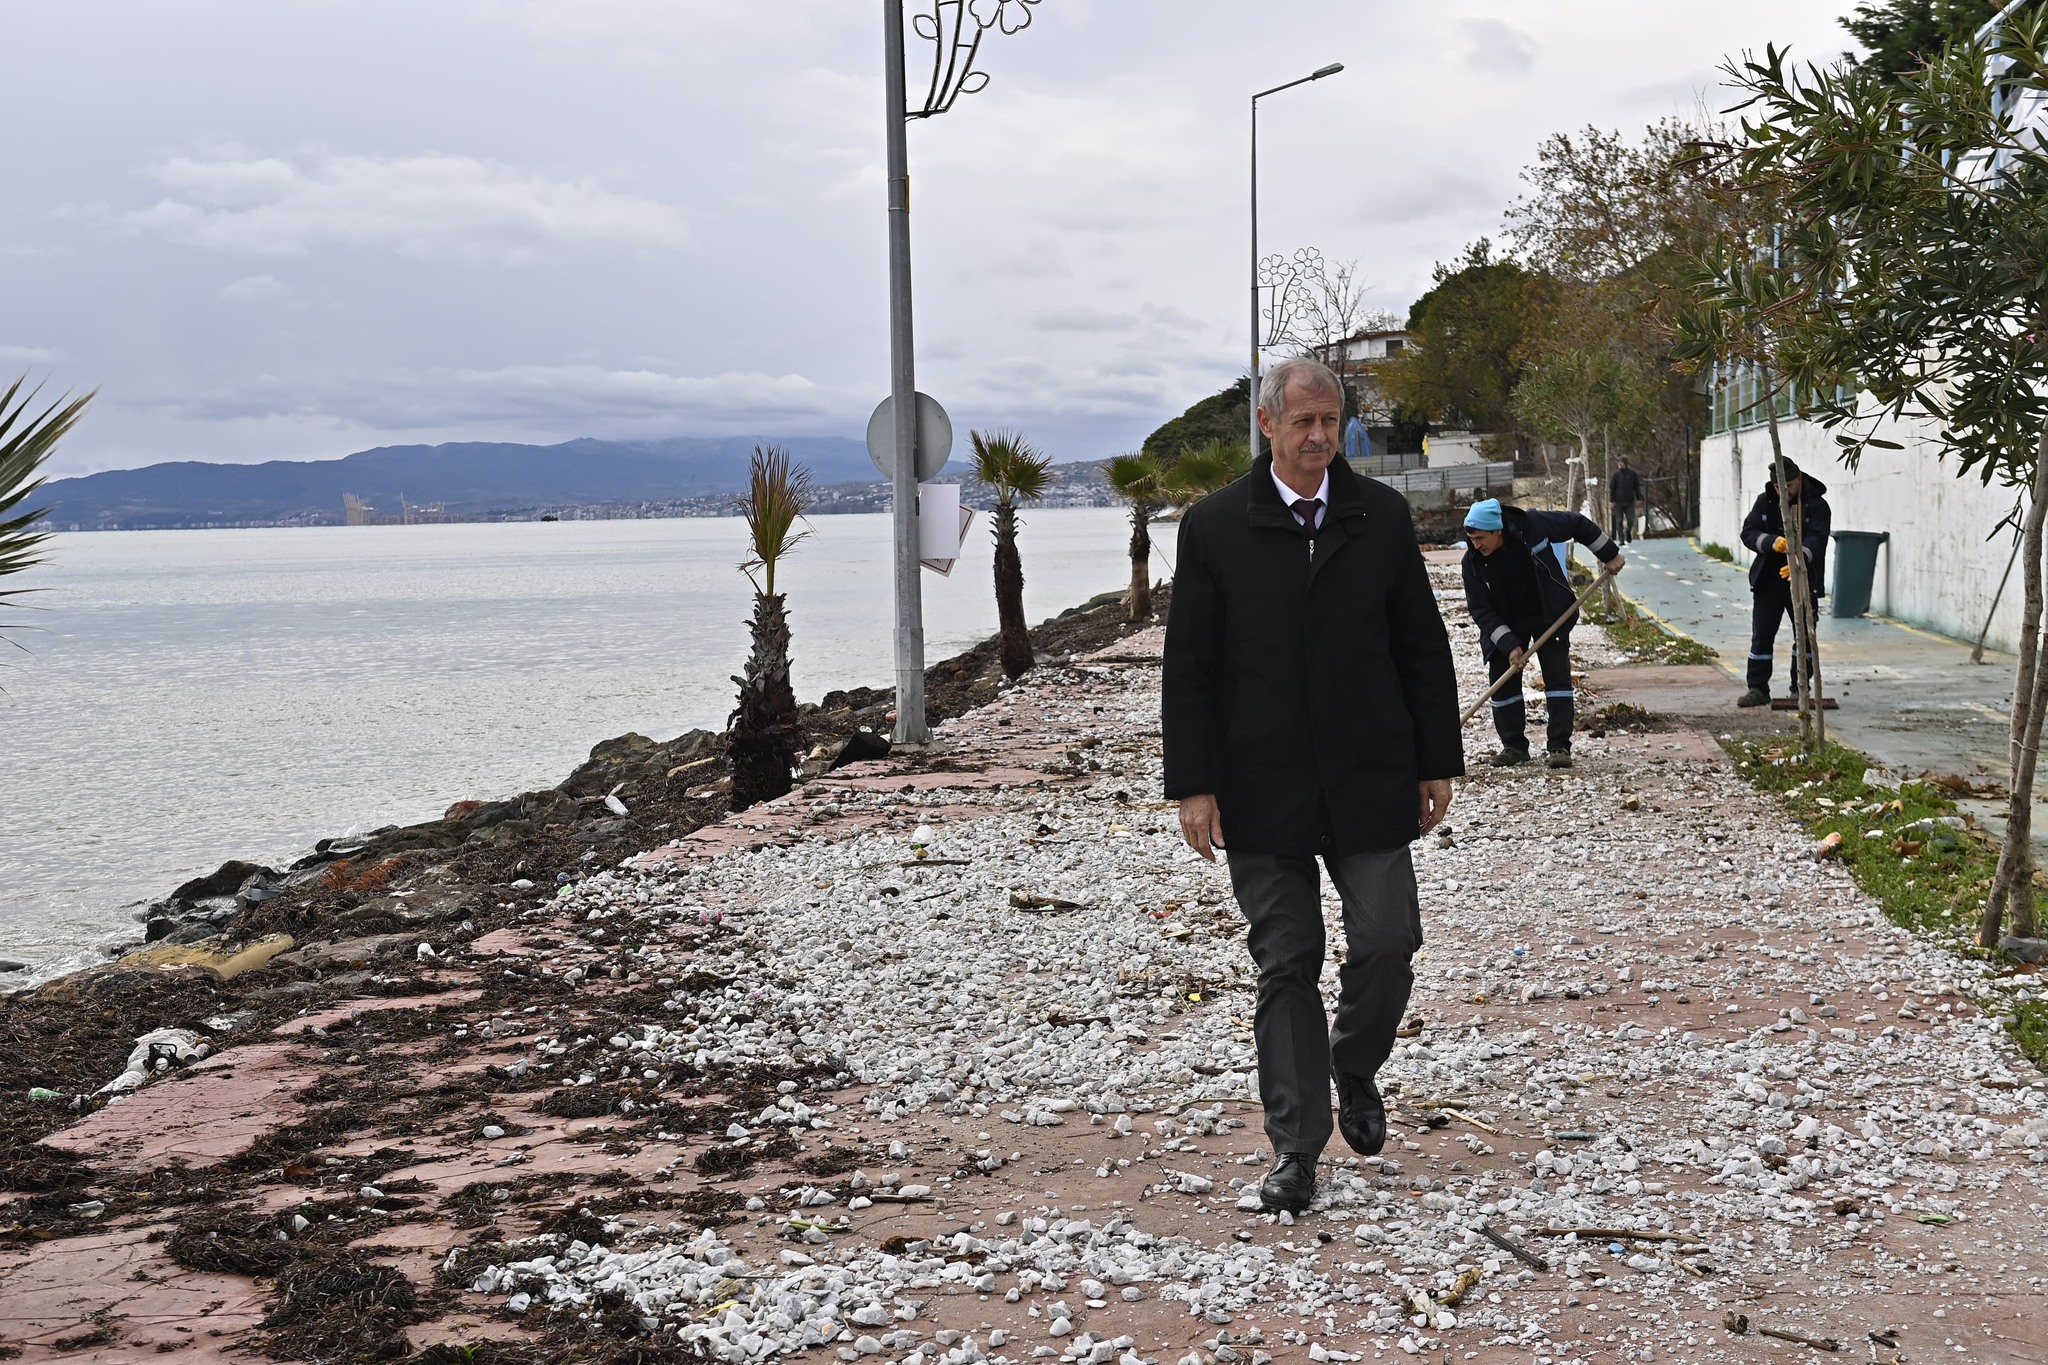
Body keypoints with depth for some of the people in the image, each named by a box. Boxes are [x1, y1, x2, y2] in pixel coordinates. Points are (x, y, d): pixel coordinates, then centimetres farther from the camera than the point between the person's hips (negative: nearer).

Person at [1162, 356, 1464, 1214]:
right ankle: (1296, 1148, 13)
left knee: (1387, 944, -3)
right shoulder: (1214, 527, 0)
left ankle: (1355, 1068, 28)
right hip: (1262, 792, -1)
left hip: (1370, 783, 1)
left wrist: (1437, 763, 5)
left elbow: (1422, 649, 9)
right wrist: (1194, 786, -6)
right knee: (1286, 966, 4)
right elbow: (1189, 667, 0)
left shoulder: (1382, 517, 5)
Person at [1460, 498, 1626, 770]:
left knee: (1557, 674, -7)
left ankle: (1560, 746, -5)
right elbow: (1480, 610, -17)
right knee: (1502, 680, -1)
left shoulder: (1532, 526, -25)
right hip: (1506, 624, 2)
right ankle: (1514, 746, 12)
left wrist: (1609, 554, -2)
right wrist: (1509, 645, -24)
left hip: (1550, 615, -2)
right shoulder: (1473, 562, -19)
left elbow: (1578, 525, -9)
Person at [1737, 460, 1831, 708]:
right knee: (1761, 636, 1)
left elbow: (1816, 539, -23)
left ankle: (1800, 689, 16)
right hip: (1767, 580, 2)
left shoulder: (1817, 506, -8)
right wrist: (1771, 542, -26)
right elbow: (1748, 532, -5)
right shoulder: (1764, 502, 3)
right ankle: (1758, 689, 7)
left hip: (1803, 581, -2)